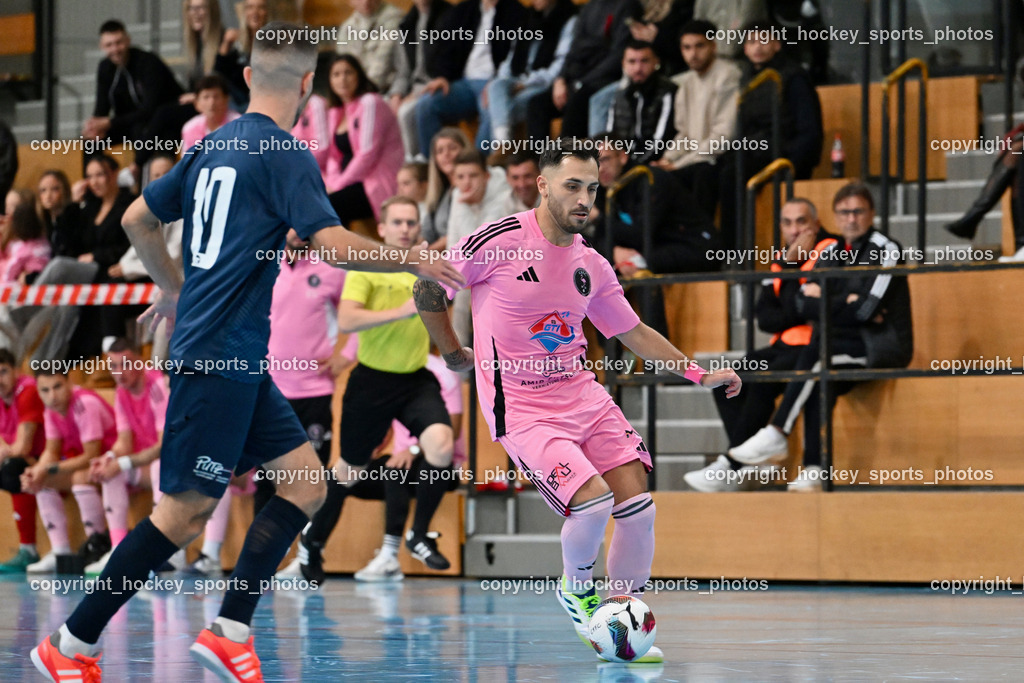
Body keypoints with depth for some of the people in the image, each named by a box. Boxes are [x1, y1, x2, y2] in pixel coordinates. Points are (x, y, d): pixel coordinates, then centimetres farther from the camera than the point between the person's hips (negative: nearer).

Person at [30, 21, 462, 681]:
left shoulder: (215, 146, 14)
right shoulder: (286, 156, -11)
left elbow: (139, 219, 22)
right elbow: (336, 246, -21)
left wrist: (173, 287, 37)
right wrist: (415, 261, -7)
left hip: (241, 362, 9)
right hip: (219, 355, -9)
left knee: (306, 483, 7)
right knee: (186, 511, -6)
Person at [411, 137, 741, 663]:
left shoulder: (591, 265, 6)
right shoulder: (499, 241, -12)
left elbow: (632, 332, 18)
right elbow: (427, 290, 0)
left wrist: (699, 374, 12)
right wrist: (453, 354, 7)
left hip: (580, 394, 6)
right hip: (520, 408, -6)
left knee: (637, 504, -8)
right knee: (592, 499, -22)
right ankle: (576, 590, 10)